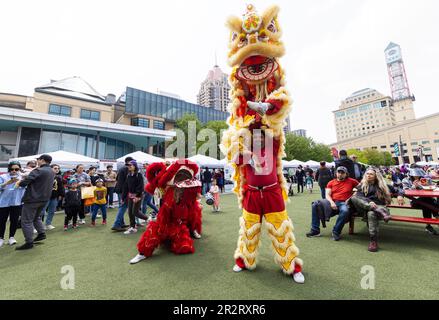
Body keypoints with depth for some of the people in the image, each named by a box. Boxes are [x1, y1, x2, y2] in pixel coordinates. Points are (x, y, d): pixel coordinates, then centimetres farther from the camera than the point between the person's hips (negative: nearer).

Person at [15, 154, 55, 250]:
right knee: (36, 217, 26)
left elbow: (25, 181, -22)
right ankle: (42, 233, 23)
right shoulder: (52, 172, 8)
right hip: (44, 198, 8)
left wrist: (19, 183, 0)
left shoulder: (38, 170, -17)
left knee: (26, 221, 3)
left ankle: (29, 243, 8)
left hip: (33, 198, -8)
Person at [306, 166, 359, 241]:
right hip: (332, 202, 3)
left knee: (345, 211, -38)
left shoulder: (351, 181, 12)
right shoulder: (331, 183, 14)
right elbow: (327, 195, 7)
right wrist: (331, 202, -15)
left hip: (343, 203, -2)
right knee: (315, 205, -19)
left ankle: (336, 232, -17)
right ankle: (315, 230, -14)